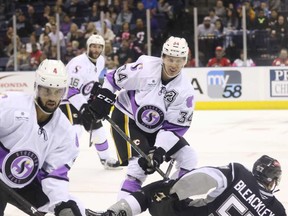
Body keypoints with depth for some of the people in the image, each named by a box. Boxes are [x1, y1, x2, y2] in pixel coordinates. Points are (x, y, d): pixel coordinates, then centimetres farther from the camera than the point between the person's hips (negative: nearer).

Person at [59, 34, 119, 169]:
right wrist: (83, 108, -35)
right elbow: (70, 89, -31)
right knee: (74, 128, -26)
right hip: (68, 99, -8)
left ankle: (105, 159, 32)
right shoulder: (78, 63, -27)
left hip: (84, 100, 9)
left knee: (97, 127, 13)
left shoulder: (100, 61, 1)